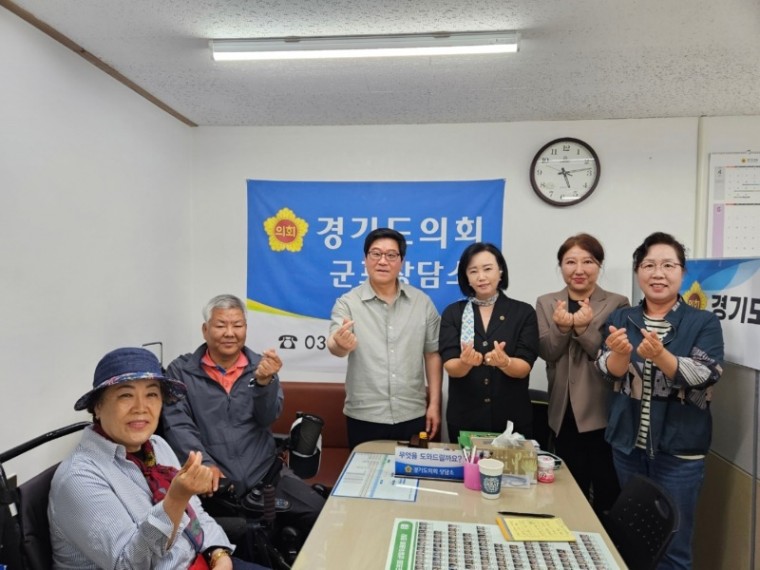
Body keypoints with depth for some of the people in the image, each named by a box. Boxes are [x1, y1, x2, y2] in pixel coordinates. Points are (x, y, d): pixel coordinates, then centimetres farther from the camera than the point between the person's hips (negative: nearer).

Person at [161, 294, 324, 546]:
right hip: (213, 479, -1)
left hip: (265, 471, 2)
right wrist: (205, 464, -21)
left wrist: (264, 381, -24)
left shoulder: (261, 366, 8)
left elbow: (267, 418, -4)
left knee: (319, 514, -15)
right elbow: (177, 425, -5)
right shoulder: (181, 371, 3)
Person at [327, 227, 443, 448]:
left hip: (412, 416, 2)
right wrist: (341, 344, -43)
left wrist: (434, 403, 3)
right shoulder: (348, 303, -5)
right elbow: (334, 346, -20)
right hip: (364, 418, -1)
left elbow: (432, 354, 6)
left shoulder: (422, 302, 2)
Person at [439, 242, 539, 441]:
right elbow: (450, 367, -8)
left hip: (512, 419, 0)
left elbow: (524, 368, -8)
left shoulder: (524, 312, -2)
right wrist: (465, 362, -30)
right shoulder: (452, 313, 0)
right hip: (464, 419, 1)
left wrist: (504, 362, -30)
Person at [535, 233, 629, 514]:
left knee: (607, 491, 6)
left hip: (602, 412, -2)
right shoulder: (546, 303, 6)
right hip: (564, 412, 3)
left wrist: (584, 328, -24)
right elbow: (546, 352, -3)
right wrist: (561, 328, -21)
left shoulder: (617, 304, -3)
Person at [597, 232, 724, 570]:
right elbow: (609, 371, -8)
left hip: (679, 451, -2)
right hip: (627, 445, 3)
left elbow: (704, 377, -17)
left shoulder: (704, 323, -4)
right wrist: (621, 353, -30)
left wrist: (660, 356, -34)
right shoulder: (620, 319, 3)